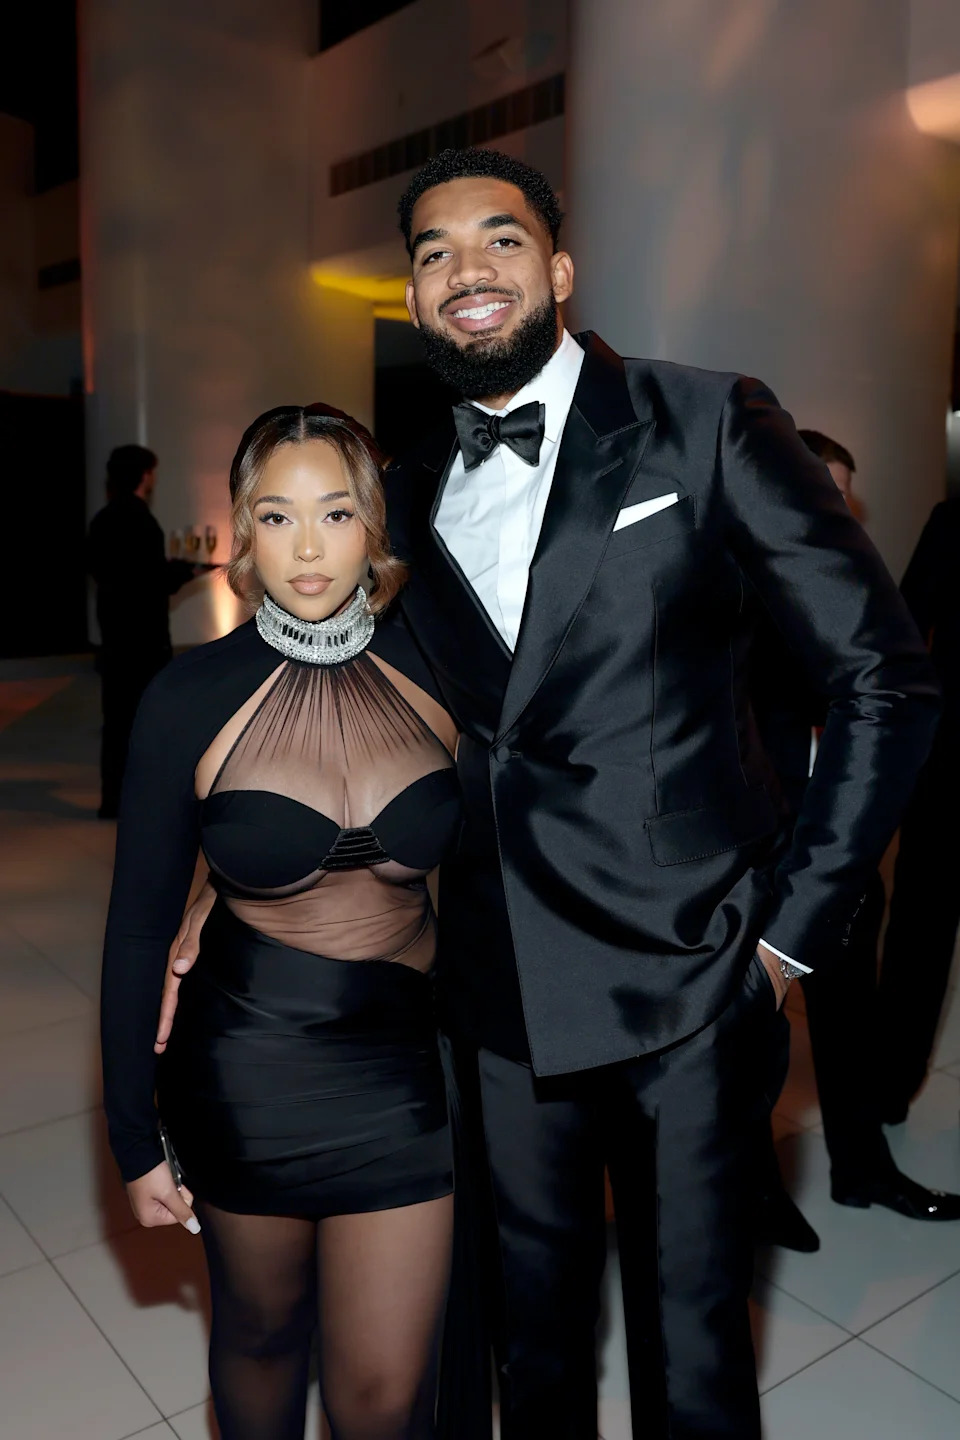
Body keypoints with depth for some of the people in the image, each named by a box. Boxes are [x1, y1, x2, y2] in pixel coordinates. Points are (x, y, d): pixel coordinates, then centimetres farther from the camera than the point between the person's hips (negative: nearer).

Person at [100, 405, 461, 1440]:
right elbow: (140, 925, -4)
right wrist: (134, 1138, 0)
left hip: (406, 1058, 1)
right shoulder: (190, 697, -11)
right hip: (247, 1064, 0)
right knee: (261, 1332, 23)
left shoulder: (440, 674, -8)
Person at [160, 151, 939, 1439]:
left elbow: (887, 680, -5)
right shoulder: (412, 495, 8)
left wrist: (793, 926, -7)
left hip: (684, 987, -3)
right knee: (531, 1329, 22)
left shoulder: (711, 426, -5)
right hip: (501, 991, 4)